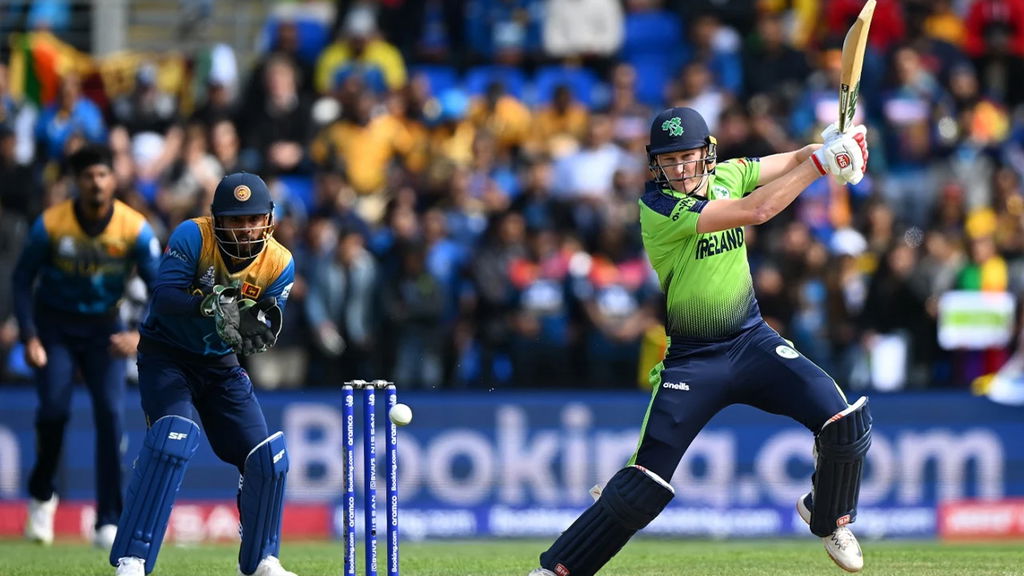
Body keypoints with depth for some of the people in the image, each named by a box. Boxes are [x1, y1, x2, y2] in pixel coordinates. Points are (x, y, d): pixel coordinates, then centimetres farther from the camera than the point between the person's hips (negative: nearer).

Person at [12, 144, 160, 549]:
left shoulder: (135, 229, -17)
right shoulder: (50, 225, -18)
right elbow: (22, 280, -8)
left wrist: (142, 336, -31)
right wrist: (29, 338, -17)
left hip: (104, 329, 1)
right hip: (54, 325, -1)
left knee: (111, 415, -14)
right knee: (54, 408, -15)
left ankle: (108, 524, -10)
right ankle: (41, 495, 14)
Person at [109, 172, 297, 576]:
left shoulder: (279, 264, -9)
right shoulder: (192, 237, -20)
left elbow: (265, 330, -11)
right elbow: (163, 298, -28)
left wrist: (259, 328, -35)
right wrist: (209, 305, -45)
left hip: (221, 365, 5)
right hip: (166, 356, -5)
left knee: (267, 455, -1)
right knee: (175, 435, -29)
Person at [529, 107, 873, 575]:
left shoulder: (727, 175, 1)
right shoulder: (657, 207, -19)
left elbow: (794, 160, 4)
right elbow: (757, 210, -26)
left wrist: (835, 145, -19)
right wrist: (821, 162, -22)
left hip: (752, 341, 5)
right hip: (690, 358, -5)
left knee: (846, 424, -12)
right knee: (641, 488, -12)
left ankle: (827, 515, 17)